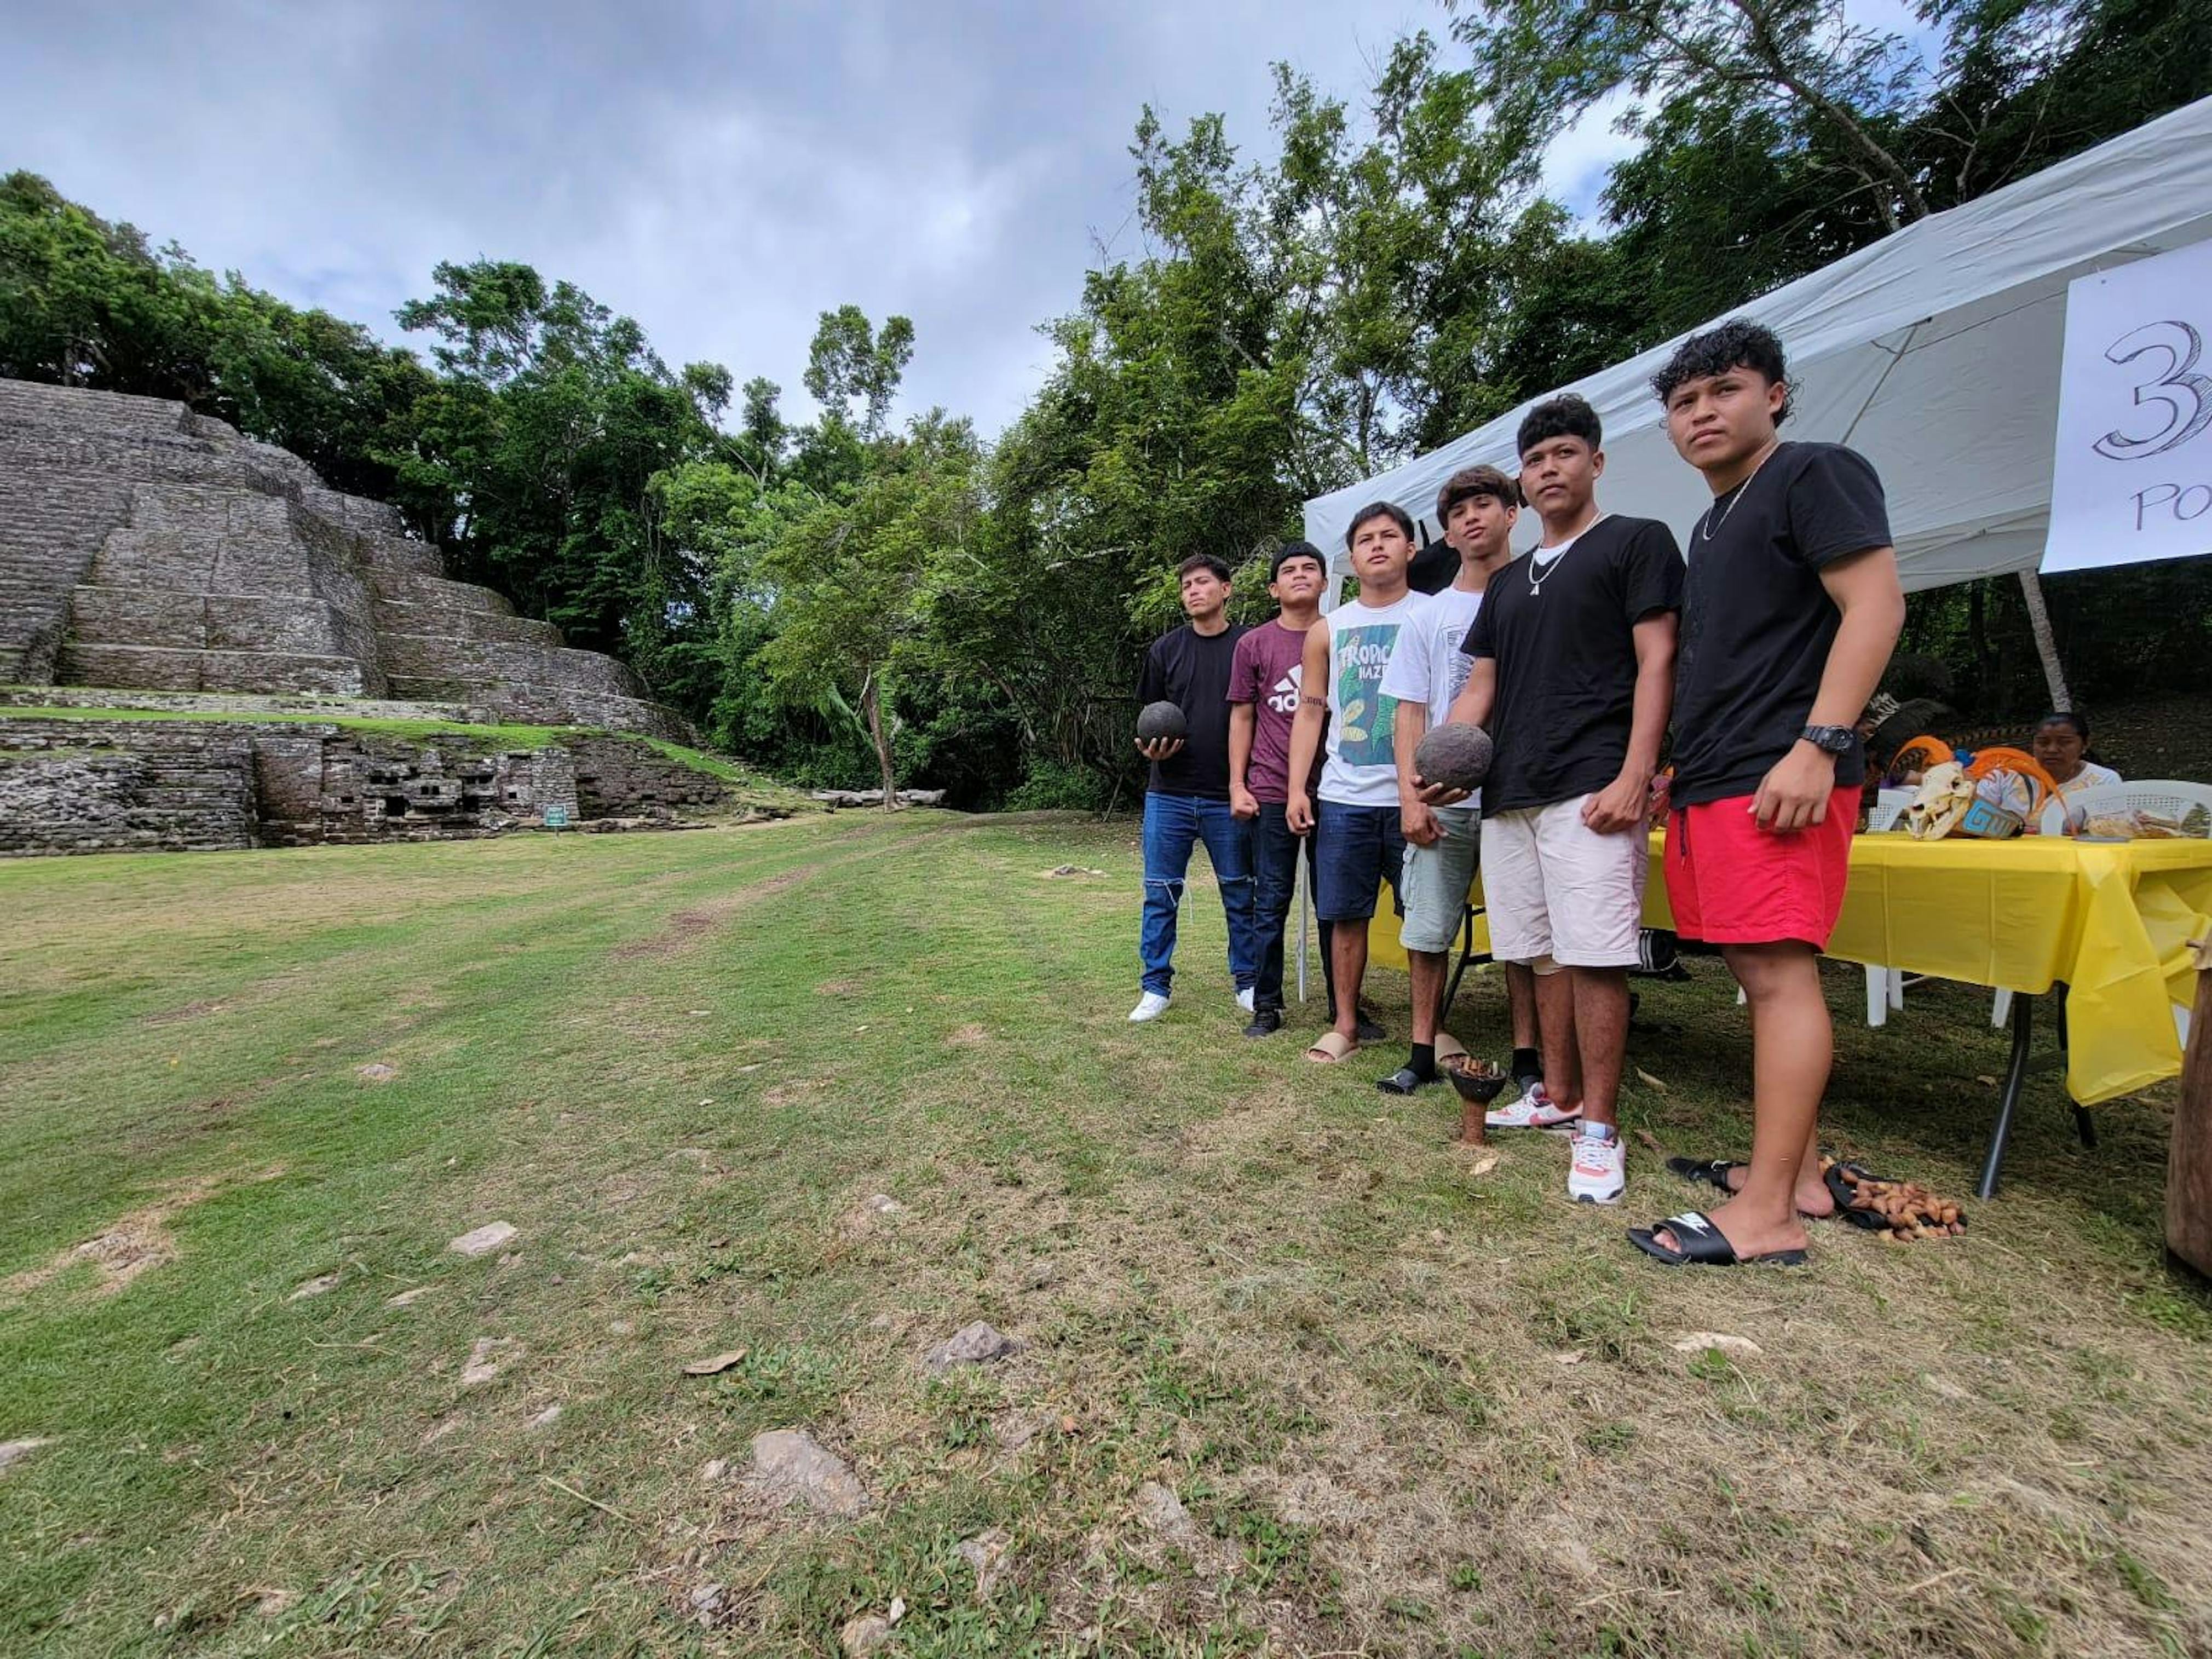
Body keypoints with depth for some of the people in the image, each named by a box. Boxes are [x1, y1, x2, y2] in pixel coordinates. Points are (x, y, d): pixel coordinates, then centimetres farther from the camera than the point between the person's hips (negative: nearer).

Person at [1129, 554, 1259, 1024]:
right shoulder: (1166, 649, 7)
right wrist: (1151, 749, -11)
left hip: (1229, 797, -1)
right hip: (1169, 795, 1)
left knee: (1240, 894, 9)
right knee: (1160, 893, 5)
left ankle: (1248, 983, 23)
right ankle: (1156, 988, 17)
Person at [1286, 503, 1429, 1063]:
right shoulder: (1327, 631, 12)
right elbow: (1310, 711, 11)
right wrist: (1297, 789, 2)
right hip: (1344, 798, 2)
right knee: (1345, 914, 7)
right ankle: (1345, 1024, 20)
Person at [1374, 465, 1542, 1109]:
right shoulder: (1430, 617, 11)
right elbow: (1411, 713, 7)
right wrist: (1410, 798, -4)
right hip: (1442, 800, 2)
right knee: (1427, 930, 4)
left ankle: (1527, 1055, 17)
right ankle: (1425, 1049, 17)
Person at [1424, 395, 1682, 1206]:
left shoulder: (1637, 542, 7)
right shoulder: (1508, 581, 23)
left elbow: (1657, 664, -3)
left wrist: (1634, 777, -15)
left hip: (1591, 788, -6)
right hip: (1509, 794, 6)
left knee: (1593, 956, -8)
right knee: (1544, 954, 11)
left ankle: (1598, 1127, 1)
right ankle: (1557, 1095, 23)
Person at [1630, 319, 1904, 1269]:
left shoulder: (1815, 475, 1)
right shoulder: (1711, 526, 25)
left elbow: (1877, 605, -11)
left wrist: (1817, 745, -20)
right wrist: (1679, 767, 20)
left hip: (1777, 778, -9)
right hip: (1710, 783, 9)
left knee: (1779, 974, -10)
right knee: (1761, 974, 10)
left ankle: (1767, 1214, -6)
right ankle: (1799, 1173, 19)